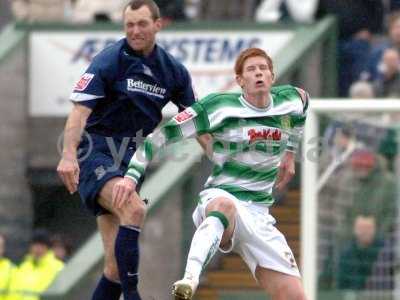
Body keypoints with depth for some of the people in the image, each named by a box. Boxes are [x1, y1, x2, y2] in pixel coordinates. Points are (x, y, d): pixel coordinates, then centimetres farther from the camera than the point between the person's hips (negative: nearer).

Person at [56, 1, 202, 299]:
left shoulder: (174, 71, 8)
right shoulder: (109, 61, -8)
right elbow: (80, 111, -17)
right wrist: (68, 155, -31)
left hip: (130, 160, 6)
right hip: (96, 154, -6)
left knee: (116, 267, 1)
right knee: (134, 208, -33)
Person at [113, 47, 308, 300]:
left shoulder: (290, 101, 5)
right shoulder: (220, 107, -8)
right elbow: (164, 134, -8)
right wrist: (132, 175, -17)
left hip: (258, 214, 5)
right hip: (219, 196, -5)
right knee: (226, 205, -46)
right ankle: (190, 279, -68)